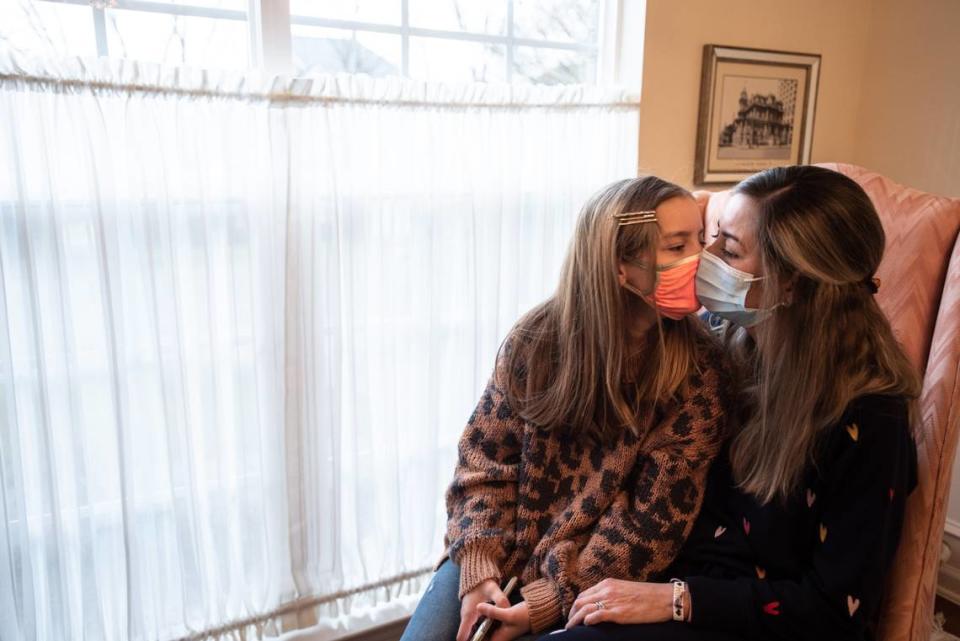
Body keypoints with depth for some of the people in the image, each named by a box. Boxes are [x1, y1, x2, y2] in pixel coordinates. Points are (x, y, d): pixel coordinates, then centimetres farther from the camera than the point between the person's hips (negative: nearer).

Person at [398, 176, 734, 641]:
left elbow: (656, 521, -13)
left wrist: (545, 602, -16)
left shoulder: (699, 370, -13)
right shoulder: (538, 336, -8)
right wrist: (478, 569, -14)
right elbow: (484, 458, -1)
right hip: (498, 557, 2)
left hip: (592, 583, -1)